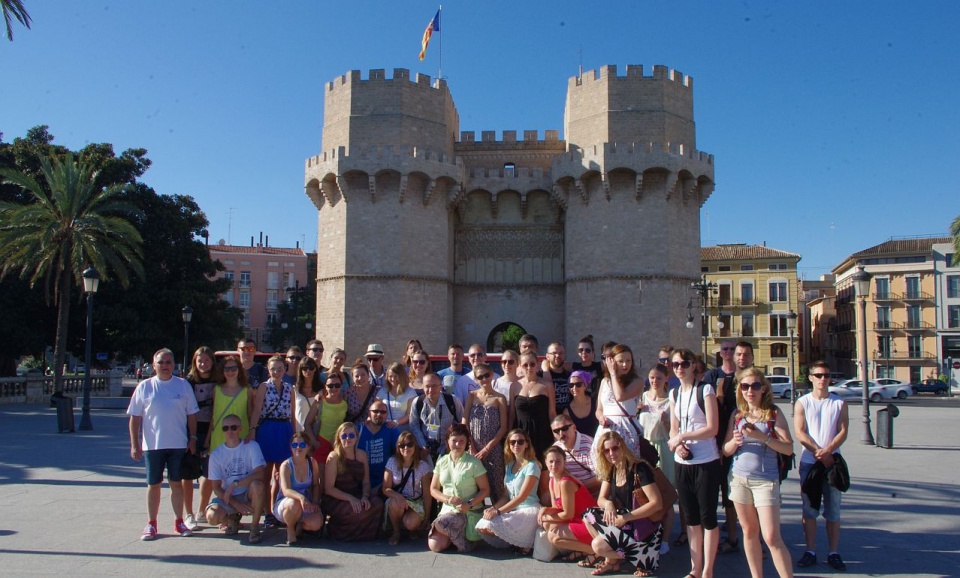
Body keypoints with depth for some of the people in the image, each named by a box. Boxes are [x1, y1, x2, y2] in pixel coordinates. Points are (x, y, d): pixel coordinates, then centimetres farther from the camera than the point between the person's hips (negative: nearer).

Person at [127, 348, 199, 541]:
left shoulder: (183, 385, 4)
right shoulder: (144, 387, 1)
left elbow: (192, 414, 7)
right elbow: (135, 417, 1)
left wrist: (193, 438, 2)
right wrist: (134, 444, -3)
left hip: (178, 444, 1)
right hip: (152, 445, 0)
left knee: (176, 483, 9)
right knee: (153, 485, 7)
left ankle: (179, 522, 19)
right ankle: (151, 524, 18)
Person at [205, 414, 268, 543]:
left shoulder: (251, 446, -7)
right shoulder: (216, 454, -1)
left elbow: (259, 474, -19)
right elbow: (216, 488, -2)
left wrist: (234, 484, -26)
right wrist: (236, 504, -14)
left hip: (248, 494, -2)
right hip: (227, 498, 2)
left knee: (257, 485, -35)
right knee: (212, 516, -27)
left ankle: (254, 526, -13)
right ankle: (232, 518, 12)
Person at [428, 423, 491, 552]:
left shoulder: (473, 463, -7)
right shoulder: (442, 462, 6)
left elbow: (485, 490, -5)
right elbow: (433, 489, 9)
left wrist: (470, 504, -20)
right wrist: (447, 499, -11)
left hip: (470, 513, -4)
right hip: (448, 510, 4)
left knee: (441, 523, -31)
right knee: (434, 545, -15)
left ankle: (464, 541, 0)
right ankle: (459, 534, 14)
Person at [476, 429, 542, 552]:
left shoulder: (531, 466, -10)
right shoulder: (509, 465, 13)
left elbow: (522, 497, -16)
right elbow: (506, 495, 11)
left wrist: (498, 511, -21)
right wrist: (493, 508, -9)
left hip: (528, 510, -7)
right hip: (513, 510, 7)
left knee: (490, 526, -23)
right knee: (481, 527, -12)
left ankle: (526, 543, -3)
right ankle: (517, 542, 4)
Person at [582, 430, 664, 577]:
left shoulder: (639, 469, -20)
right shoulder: (610, 470, 4)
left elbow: (657, 503, -25)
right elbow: (601, 499, 8)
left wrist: (626, 517, -24)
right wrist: (608, 504, -17)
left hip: (644, 527, -8)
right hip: (625, 521, 8)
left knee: (598, 545, -19)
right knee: (589, 516, -4)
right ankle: (612, 559, 1)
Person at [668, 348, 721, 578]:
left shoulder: (705, 390, -8)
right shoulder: (674, 394, 10)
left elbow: (712, 428, -14)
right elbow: (673, 429, 12)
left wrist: (682, 436, -14)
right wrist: (677, 443, -8)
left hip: (706, 462, -6)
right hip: (682, 462, 6)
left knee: (707, 517, 2)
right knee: (690, 518, 13)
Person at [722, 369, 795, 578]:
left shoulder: (774, 414, -2)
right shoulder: (736, 415, 7)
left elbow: (788, 448, -8)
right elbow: (726, 450, 8)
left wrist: (763, 437, -21)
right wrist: (735, 441, -13)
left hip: (765, 480, -4)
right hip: (739, 478, 4)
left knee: (772, 537, -9)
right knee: (749, 532, 10)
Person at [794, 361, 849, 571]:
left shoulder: (839, 403, 5)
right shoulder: (802, 402, 2)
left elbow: (842, 432, -3)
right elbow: (800, 433, -5)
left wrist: (828, 451, -18)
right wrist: (819, 453, -15)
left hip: (832, 461, 1)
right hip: (809, 462, 0)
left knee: (833, 510, 5)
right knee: (809, 509, 5)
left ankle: (833, 553, 13)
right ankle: (810, 552, 12)